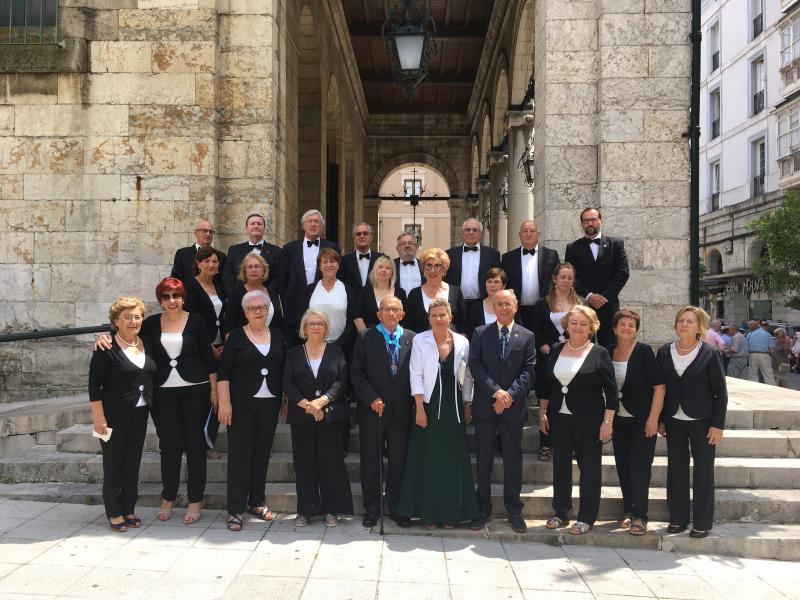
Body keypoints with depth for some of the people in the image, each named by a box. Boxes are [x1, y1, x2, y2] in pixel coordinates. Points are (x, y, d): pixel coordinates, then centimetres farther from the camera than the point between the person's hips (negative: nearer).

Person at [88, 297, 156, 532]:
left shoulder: (146, 344, 6)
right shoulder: (106, 349, -12)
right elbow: (94, 384, -12)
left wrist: (149, 404, 9)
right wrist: (98, 417, -15)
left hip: (140, 414, 6)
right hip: (114, 415, -5)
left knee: (133, 462, 11)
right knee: (114, 463, 4)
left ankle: (129, 509, 23)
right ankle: (114, 513, 15)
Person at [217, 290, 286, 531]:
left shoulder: (277, 336, 9)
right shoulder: (237, 336, -1)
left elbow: (285, 369, 12)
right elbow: (223, 371, -4)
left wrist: (287, 399, 7)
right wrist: (224, 401, -12)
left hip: (270, 403, 4)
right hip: (242, 403, -3)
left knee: (262, 452, 9)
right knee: (239, 453, -3)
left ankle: (256, 502, 21)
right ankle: (235, 510, 1)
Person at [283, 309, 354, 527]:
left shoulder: (336, 352, 7)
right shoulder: (293, 354, 10)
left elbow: (342, 381, -3)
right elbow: (287, 383, 0)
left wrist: (322, 401, -15)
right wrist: (307, 405, -12)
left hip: (331, 414, -1)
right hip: (302, 416, 1)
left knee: (331, 461, 0)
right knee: (304, 463, 4)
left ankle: (332, 509, 9)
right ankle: (306, 510, 12)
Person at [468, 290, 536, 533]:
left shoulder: (527, 336, 6)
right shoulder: (480, 333, 5)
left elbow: (528, 371, -1)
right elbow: (475, 366, -5)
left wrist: (510, 395, -14)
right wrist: (496, 391, -15)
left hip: (513, 407, 0)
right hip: (485, 406, 0)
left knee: (513, 459, 6)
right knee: (483, 459, 7)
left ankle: (514, 510, 17)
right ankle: (483, 509, 17)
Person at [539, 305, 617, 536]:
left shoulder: (599, 353, -6)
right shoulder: (556, 350, 6)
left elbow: (611, 391, -7)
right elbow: (546, 384, 12)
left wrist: (607, 422, -11)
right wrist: (543, 413, 9)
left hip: (589, 421, -4)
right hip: (559, 418, 4)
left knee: (589, 468, 5)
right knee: (560, 466, 11)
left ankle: (586, 518, 16)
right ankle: (561, 513, 24)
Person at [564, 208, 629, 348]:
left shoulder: (616, 244, 9)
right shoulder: (573, 248, 9)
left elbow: (623, 272, 2)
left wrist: (605, 296, -7)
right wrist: (588, 296, -11)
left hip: (608, 306, 0)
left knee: (609, 348, -2)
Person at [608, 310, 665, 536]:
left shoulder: (644, 352, -10)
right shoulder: (608, 353, 4)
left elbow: (659, 386, -11)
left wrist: (653, 418, -16)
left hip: (642, 420, -5)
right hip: (619, 420, 5)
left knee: (639, 467, -5)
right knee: (623, 467, 8)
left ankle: (640, 517, 2)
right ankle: (629, 511, 21)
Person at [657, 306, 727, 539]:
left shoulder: (709, 354, -8)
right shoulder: (664, 352, 1)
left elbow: (721, 393, -6)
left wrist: (718, 425, -10)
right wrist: (660, 420, 5)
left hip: (702, 421, -3)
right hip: (674, 421, 3)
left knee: (703, 471, 4)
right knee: (676, 469, 8)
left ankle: (702, 523, 15)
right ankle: (678, 519, 20)